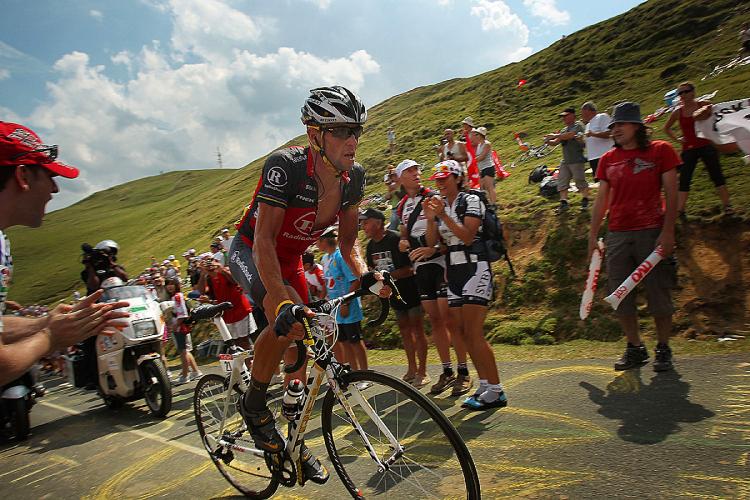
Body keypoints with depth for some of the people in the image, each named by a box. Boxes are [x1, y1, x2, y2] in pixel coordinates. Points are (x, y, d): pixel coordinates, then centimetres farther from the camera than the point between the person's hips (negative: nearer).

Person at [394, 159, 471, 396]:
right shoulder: (402, 206, 15)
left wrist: (433, 249, -22)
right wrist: (403, 243, 2)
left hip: (439, 261, -6)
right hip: (420, 266, 6)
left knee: (448, 318, -8)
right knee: (435, 320, 8)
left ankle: (463, 372, 1)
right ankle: (447, 371, 16)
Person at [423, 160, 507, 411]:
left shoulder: (470, 200, -4)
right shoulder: (439, 204, 14)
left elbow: (467, 236, -16)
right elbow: (431, 242, 5)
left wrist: (443, 216, -21)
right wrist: (430, 219, -9)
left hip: (474, 268, -7)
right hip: (453, 271, 7)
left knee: (473, 333, -12)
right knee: (461, 332, 5)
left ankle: (496, 391, -4)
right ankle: (485, 386, 14)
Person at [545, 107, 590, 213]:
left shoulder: (578, 126, -5)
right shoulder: (564, 130, 18)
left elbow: (570, 135, -22)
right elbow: (555, 142, 14)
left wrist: (555, 136, -18)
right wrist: (548, 141, -7)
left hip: (576, 160, -7)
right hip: (565, 161, 7)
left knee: (580, 181, -1)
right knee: (561, 182, 2)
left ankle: (585, 200, 14)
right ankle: (564, 203, 3)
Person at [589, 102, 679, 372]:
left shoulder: (660, 151, 1)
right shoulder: (607, 159, 11)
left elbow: (671, 193, -3)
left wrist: (668, 231, -11)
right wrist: (593, 235, 8)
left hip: (651, 233, -4)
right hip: (617, 236, 4)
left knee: (658, 294, 2)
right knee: (619, 297, 5)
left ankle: (663, 348, 19)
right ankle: (635, 348, 20)